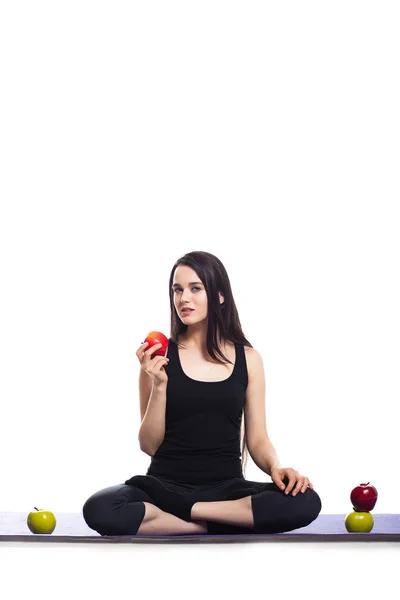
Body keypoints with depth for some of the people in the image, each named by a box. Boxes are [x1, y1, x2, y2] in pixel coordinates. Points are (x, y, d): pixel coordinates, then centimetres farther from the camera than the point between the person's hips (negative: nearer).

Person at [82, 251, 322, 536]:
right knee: (99, 510, -33)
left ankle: (182, 513, -15)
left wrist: (277, 468, -13)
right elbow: (149, 445, -1)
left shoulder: (248, 358, 6)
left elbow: (257, 439, 8)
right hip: (166, 486, -2)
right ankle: (211, 526, -18)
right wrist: (159, 385, -15)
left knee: (305, 502, -28)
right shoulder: (159, 356, 0)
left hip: (226, 488, 2)